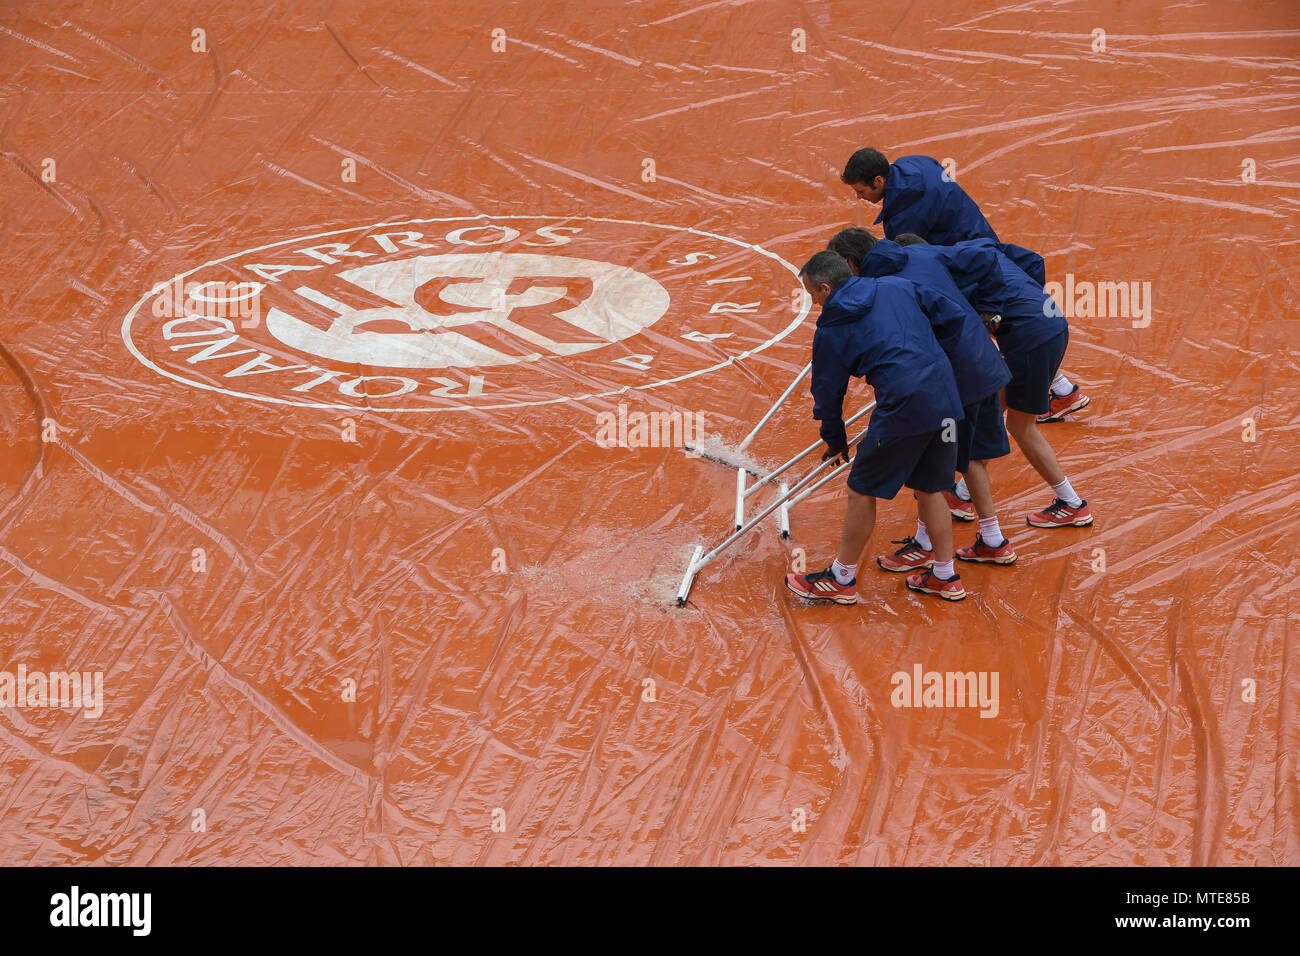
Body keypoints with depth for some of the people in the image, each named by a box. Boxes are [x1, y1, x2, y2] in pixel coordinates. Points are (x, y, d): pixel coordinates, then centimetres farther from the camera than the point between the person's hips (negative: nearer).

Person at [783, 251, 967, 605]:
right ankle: (945, 576, 27)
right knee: (929, 489, 20)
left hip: (904, 406, -6)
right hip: (946, 399, 7)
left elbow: (828, 390, 9)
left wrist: (835, 439, 25)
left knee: (862, 491, 8)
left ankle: (841, 579, 19)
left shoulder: (832, 330, 0)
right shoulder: (899, 286, 12)